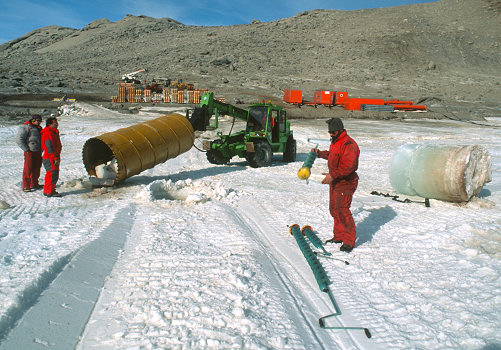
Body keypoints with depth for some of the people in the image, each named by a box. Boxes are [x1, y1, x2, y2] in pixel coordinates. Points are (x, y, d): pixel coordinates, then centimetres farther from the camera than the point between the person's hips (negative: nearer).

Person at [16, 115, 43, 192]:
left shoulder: (39, 128, 17)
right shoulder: (25, 127, -8)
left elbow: (41, 139, 30)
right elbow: (19, 140, -14)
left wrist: (41, 150, 18)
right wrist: (27, 149, -16)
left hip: (38, 152, 8)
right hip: (30, 152, -8)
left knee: (37, 169, 13)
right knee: (28, 169, -5)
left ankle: (34, 184, 25)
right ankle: (25, 186, 0)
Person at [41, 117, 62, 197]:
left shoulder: (54, 132, 18)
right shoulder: (48, 133, -15)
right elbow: (49, 147, -21)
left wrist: (57, 157, 23)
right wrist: (55, 158, -23)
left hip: (55, 157, 10)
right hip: (50, 158, -10)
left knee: (55, 174, 14)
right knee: (52, 174, -9)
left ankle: (47, 191, 22)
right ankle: (50, 191, -3)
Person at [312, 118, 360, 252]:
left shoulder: (349, 144, -20)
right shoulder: (335, 141, 12)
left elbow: (348, 166, -28)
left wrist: (332, 175, -31)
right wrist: (319, 153, 28)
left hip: (346, 182, -10)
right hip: (334, 181, 10)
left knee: (342, 210, -11)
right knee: (334, 209, 14)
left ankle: (349, 241, 0)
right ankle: (339, 236, 27)